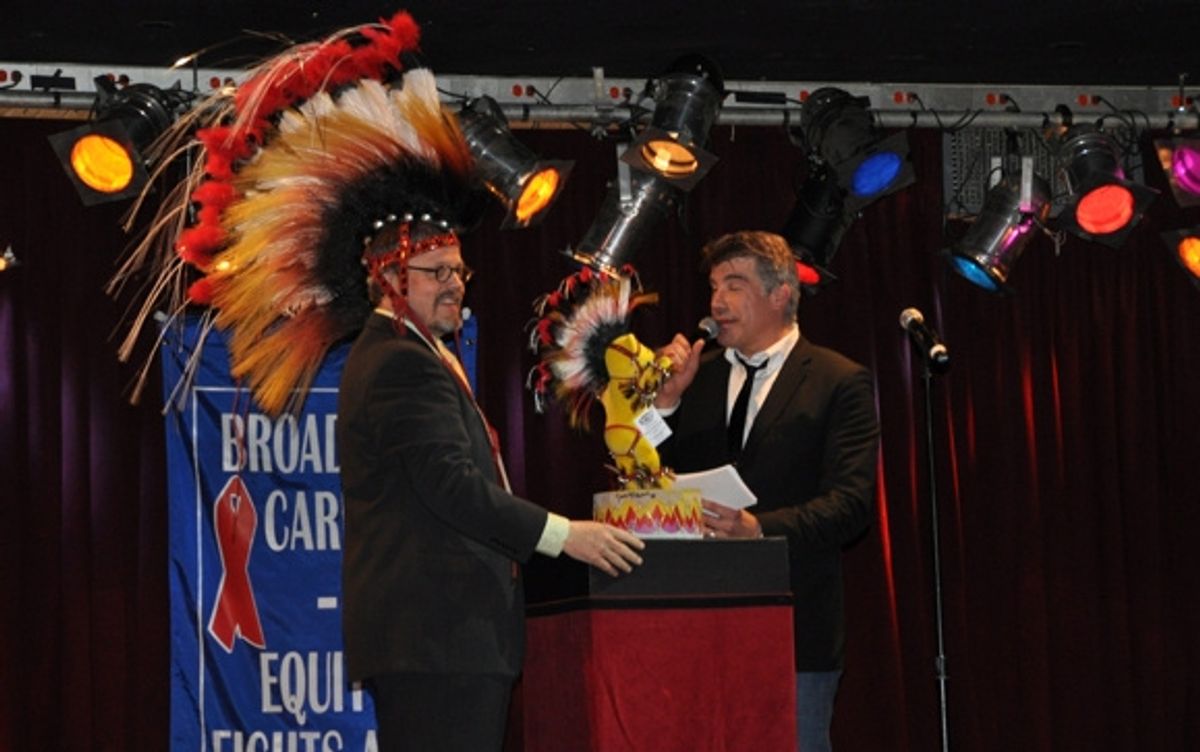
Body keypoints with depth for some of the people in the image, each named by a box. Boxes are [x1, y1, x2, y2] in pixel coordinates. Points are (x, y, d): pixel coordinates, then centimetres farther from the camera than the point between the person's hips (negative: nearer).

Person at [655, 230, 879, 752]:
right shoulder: (696, 377, 15)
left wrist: (760, 528, -25)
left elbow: (851, 502, -10)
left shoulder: (839, 382, 0)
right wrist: (666, 402, -2)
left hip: (793, 624, -4)